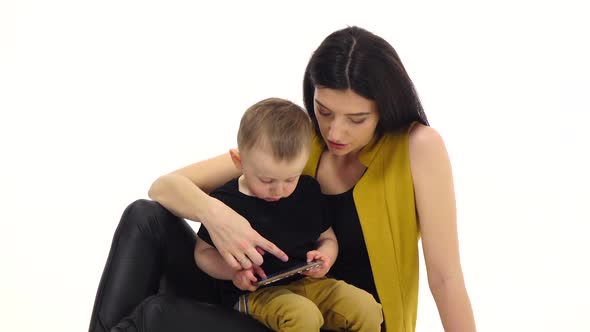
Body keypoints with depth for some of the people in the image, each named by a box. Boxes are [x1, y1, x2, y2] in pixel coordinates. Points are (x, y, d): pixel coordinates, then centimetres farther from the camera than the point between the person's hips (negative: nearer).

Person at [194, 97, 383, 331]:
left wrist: (325, 257, -7)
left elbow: (327, 238, 18)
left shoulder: (308, 190, 5)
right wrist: (233, 271, -17)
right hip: (255, 292, -5)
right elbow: (203, 252, 3)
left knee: (366, 308, -17)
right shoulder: (225, 202, -8)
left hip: (307, 282, 5)